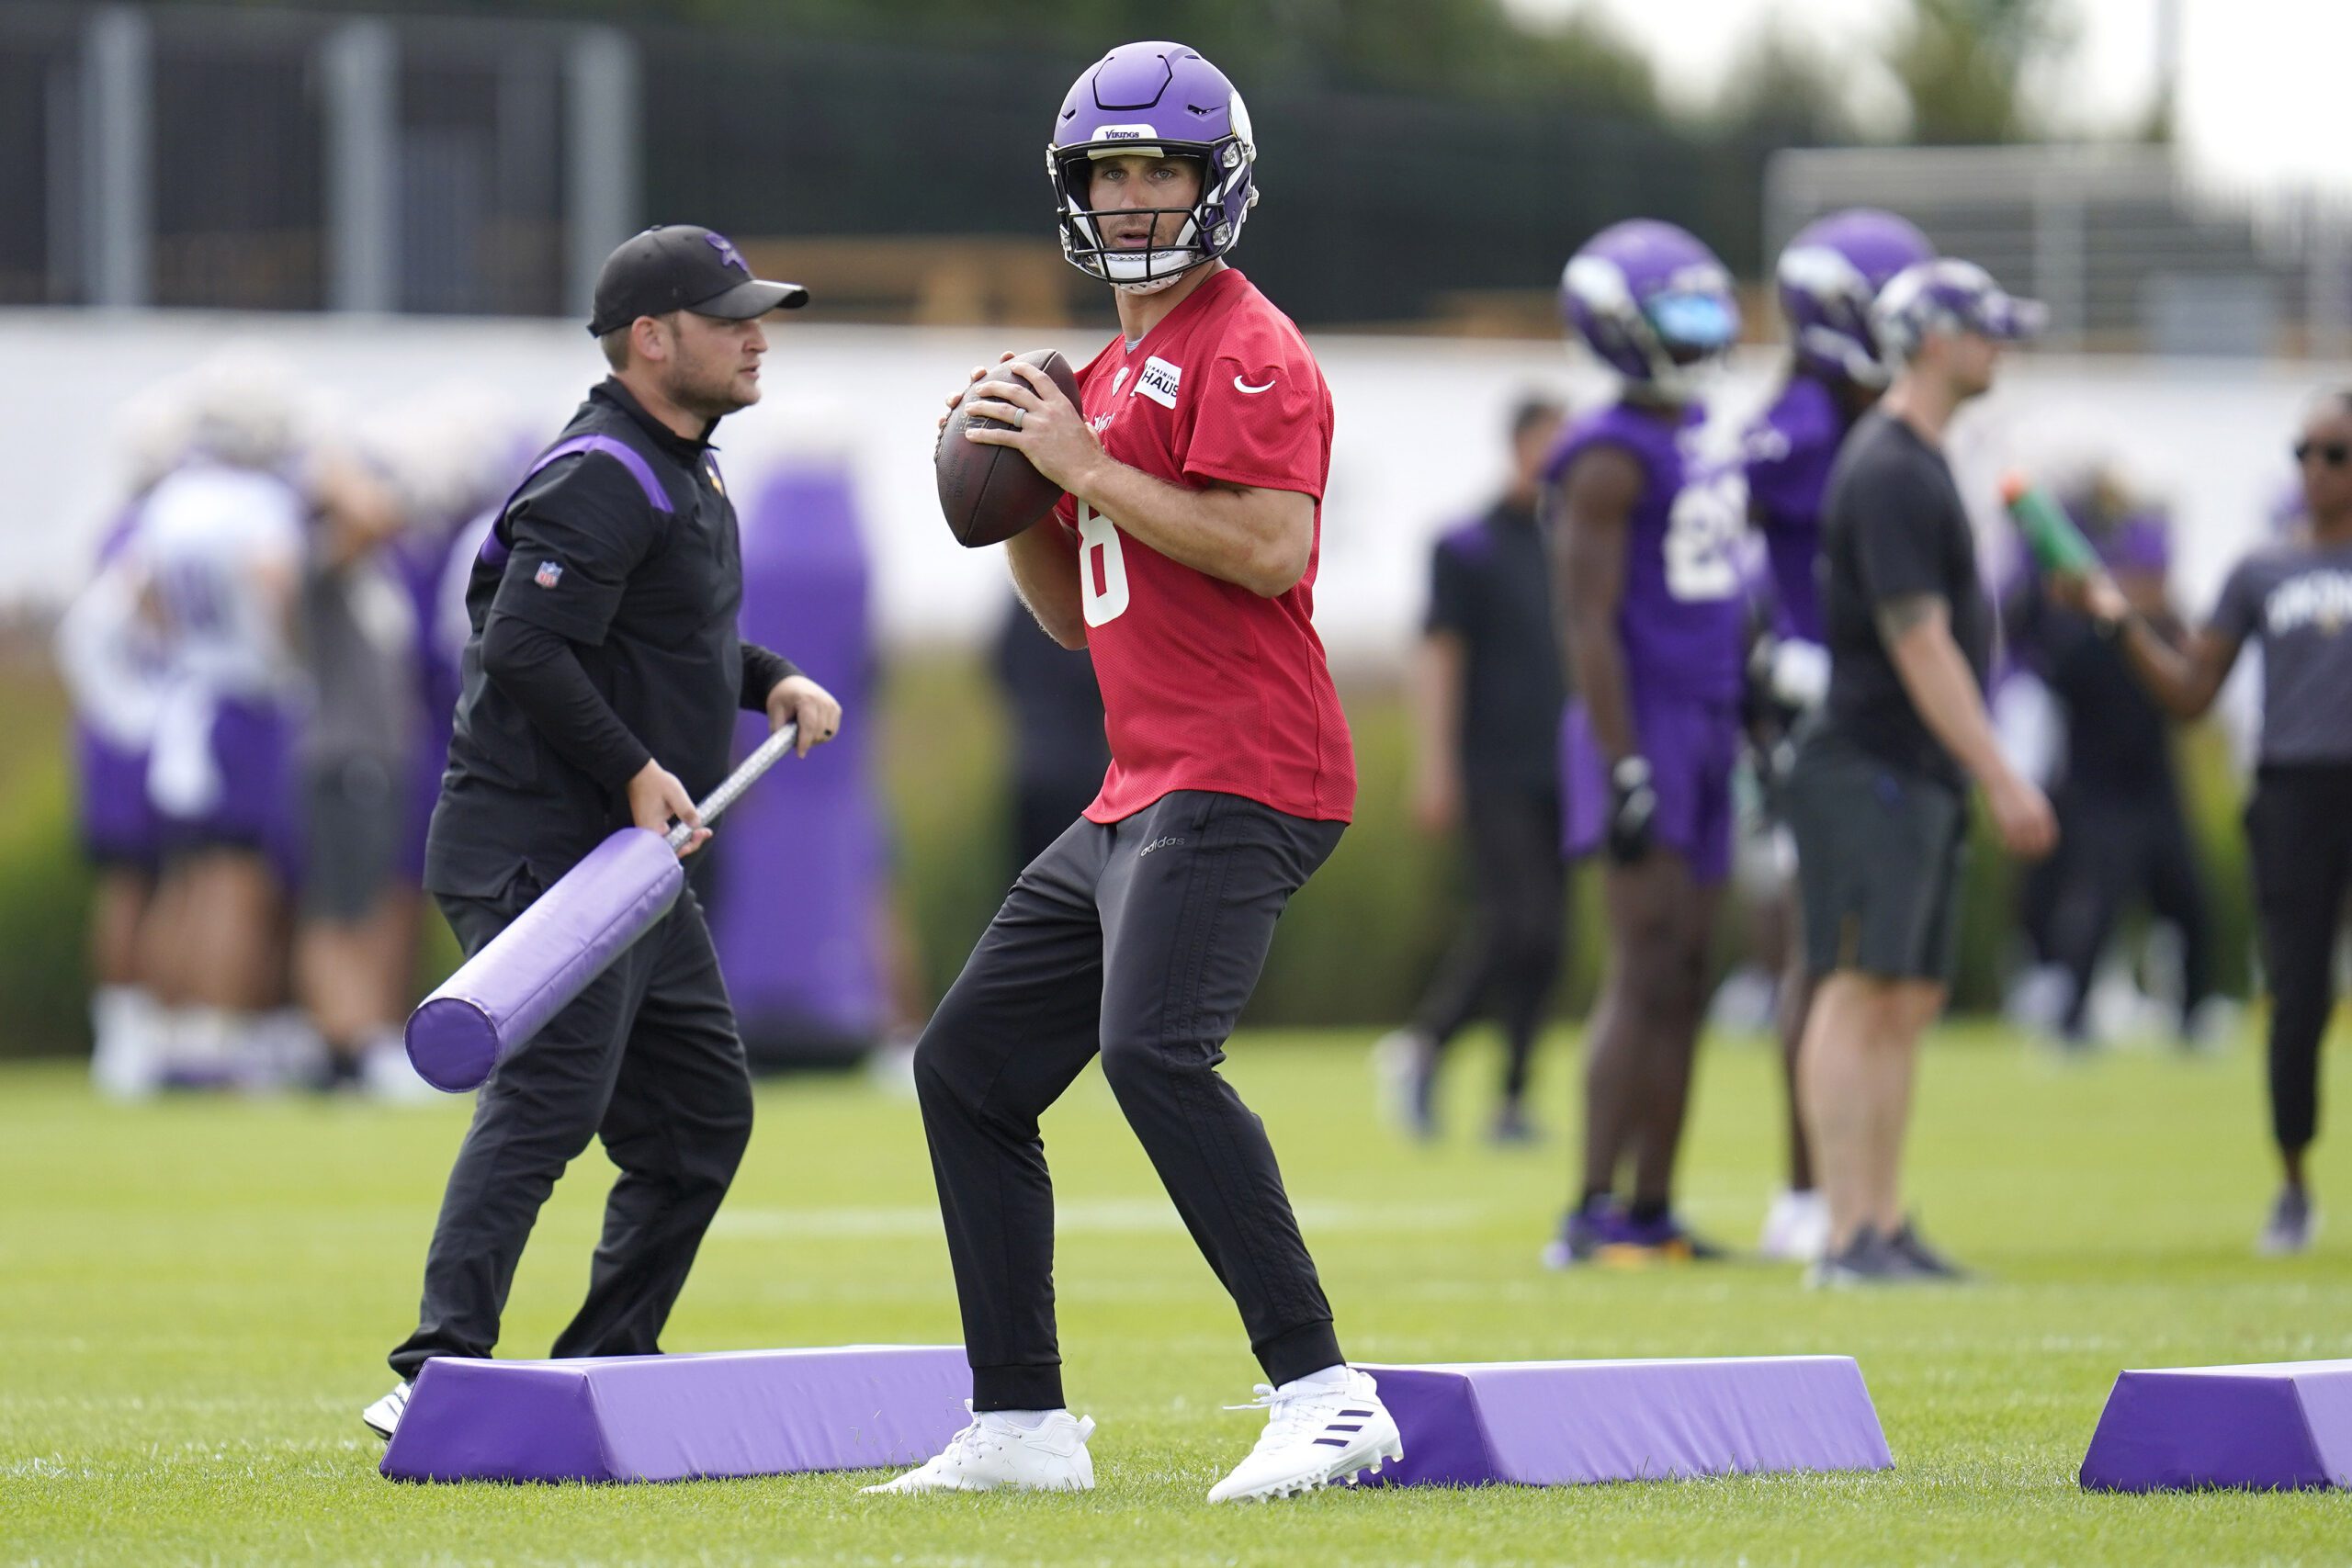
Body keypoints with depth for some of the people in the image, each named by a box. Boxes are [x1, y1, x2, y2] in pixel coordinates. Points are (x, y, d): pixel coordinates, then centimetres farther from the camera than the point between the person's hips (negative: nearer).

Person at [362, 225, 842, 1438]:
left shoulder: (679, 468, 18)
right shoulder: (603, 481, -15)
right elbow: (525, 646, -24)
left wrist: (768, 680, 15)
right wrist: (634, 770, -24)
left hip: (633, 859, 11)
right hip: (540, 847, -11)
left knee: (701, 1111, 14)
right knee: (553, 1091, -22)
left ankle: (604, 1374, 19)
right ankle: (440, 1370, -30)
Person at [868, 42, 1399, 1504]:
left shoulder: (1246, 351, -7)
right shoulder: (1111, 377, 22)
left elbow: (1270, 551, -21)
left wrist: (1086, 465, -16)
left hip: (1242, 780, -11)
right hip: (1139, 789, 11)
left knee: (1154, 1050, -29)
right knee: (968, 1067, 12)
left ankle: (1324, 1395, -32)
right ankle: (1024, 1427, 17)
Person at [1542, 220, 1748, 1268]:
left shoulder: (1701, 440, 15)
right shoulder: (1611, 458, -13)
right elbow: (1589, 623, -17)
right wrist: (1627, 770, -21)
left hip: (1705, 735, 9)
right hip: (1641, 724, -9)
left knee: (1683, 981, 8)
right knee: (1646, 972, -12)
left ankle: (1652, 1215, 10)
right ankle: (1592, 1215, -12)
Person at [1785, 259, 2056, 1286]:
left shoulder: (1920, 464, 17)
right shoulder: (1889, 475, -15)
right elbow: (1917, 642, -19)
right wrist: (2001, 777, -19)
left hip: (1919, 778, 10)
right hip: (1870, 768, -10)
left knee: (1911, 1002, 10)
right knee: (1859, 995, -10)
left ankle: (1887, 1229, 12)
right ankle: (1848, 1239, -11)